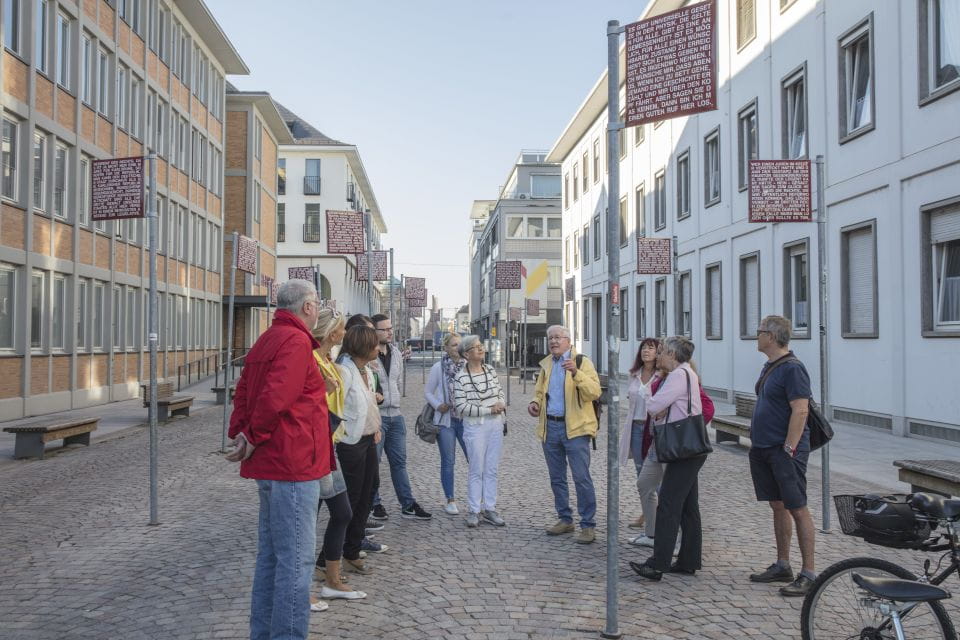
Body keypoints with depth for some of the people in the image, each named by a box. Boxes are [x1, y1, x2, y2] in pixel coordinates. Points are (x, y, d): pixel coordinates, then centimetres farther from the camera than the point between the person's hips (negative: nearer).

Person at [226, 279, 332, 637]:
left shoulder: (267, 340, 16)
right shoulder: (296, 342, -16)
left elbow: (243, 391, 17)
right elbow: (275, 397, -25)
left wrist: (240, 433, 7)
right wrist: (254, 438, -12)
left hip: (270, 463, 10)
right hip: (293, 464, -10)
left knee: (270, 555, 18)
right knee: (296, 560, -3)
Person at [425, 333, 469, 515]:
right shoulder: (438, 367, -1)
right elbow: (428, 392, 5)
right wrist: (438, 405, -10)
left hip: (466, 419, 1)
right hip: (446, 419, -1)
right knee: (448, 461, 8)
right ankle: (450, 501, 19)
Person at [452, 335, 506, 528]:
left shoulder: (491, 370, 7)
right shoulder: (460, 378, -10)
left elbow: (500, 391, 18)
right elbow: (461, 407, -14)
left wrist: (501, 404, -6)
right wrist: (489, 410, -16)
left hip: (496, 424, 5)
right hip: (475, 427, -5)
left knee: (492, 470, 9)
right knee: (476, 471, 1)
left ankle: (489, 509, 18)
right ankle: (473, 511, 12)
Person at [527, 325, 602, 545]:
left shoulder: (582, 362, -5)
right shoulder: (546, 364, 14)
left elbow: (595, 392, -17)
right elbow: (539, 390, 26)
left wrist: (576, 373, -30)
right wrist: (535, 402, 4)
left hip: (575, 427, -6)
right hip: (550, 427, 6)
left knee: (581, 477, -7)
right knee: (557, 478, 14)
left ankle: (588, 525, 1)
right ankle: (565, 519, 27)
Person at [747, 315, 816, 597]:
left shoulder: (792, 368, -15)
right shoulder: (770, 367, 14)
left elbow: (800, 410, -21)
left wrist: (788, 448, -22)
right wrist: (758, 442, 17)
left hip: (785, 450, -10)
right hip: (764, 450, 10)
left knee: (798, 509, -4)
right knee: (778, 506, 15)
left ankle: (809, 574, 3)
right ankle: (782, 566, 25)